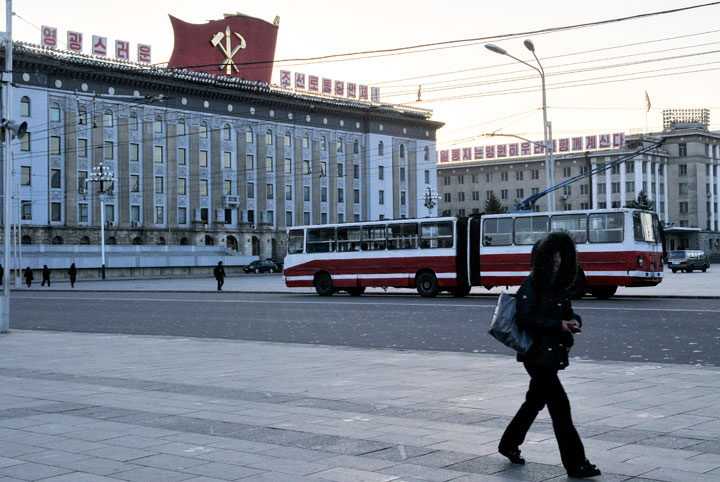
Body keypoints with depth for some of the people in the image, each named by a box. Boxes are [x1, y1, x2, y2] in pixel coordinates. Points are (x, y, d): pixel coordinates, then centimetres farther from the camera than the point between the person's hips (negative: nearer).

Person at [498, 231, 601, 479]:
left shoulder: (558, 286, 13)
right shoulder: (531, 286, -12)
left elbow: (567, 311, 19)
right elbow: (526, 319, -20)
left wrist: (573, 320, -4)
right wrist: (558, 325, -21)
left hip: (553, 354, 9)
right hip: (537, 354, -9)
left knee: (535, 401, 18)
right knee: (559, 404, -8)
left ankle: (509, 445, 34)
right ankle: (575, 463, -3)